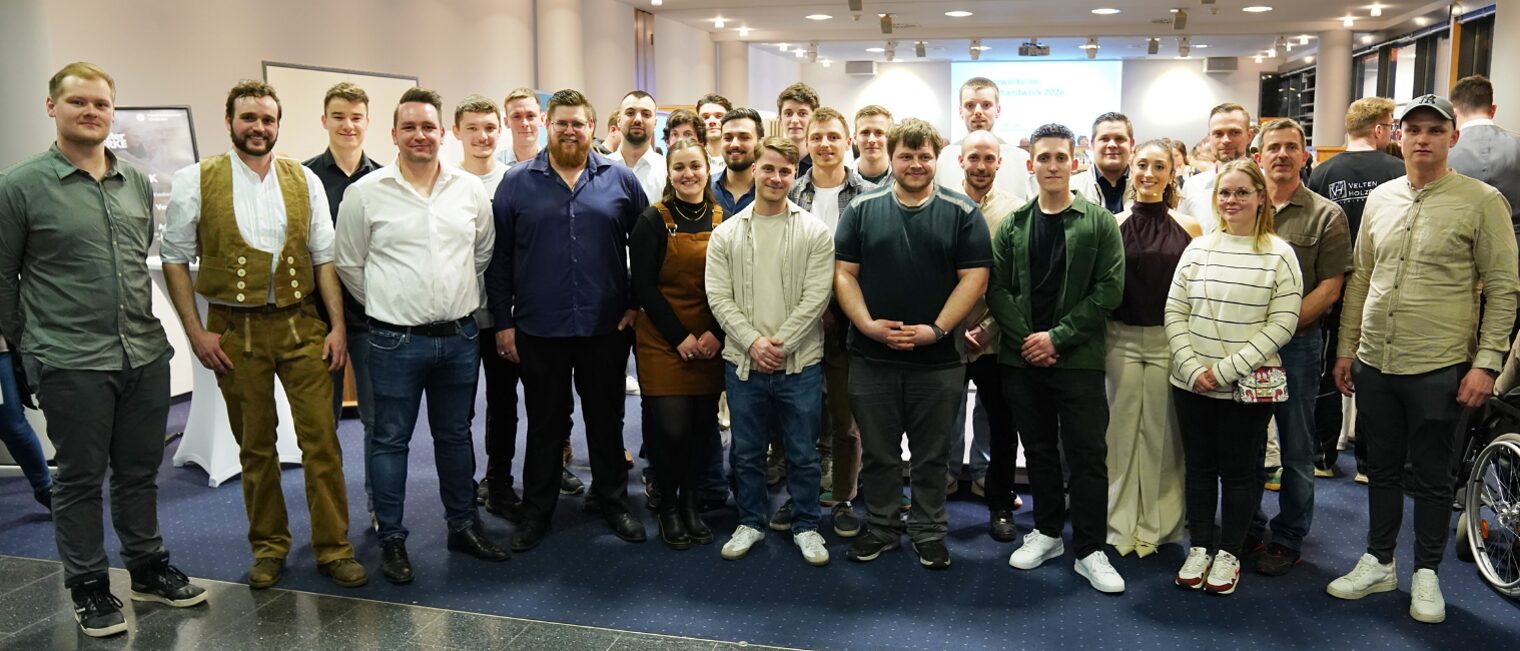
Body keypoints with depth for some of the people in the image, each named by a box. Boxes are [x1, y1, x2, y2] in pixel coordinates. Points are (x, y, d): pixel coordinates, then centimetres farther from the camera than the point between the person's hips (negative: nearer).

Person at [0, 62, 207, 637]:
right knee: (80, 479, 8)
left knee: (140, 471, 15)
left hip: (146, 354, 4)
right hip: (71, 365, -4)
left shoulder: (137, 182, 9)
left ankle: (148, 569, 30)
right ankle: (88, 587, 22)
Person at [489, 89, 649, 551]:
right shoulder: (517, 182, 1)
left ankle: (614, 502, 28)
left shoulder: (620, 180, 3)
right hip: (538, 330, 0)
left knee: (606, 418, 13)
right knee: (544, 423, 11)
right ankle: (537, 511, 25)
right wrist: (503, 321, -2)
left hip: (606, 327, 1)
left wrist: (637, 302, 2)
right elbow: (499, 258, 1)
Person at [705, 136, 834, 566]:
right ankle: (751, 522, 30)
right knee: (747, 452, 13)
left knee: (803, 452, 9)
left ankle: (805, 526, 25)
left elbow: (816, 297, -8)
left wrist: (779, 344, -13)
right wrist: (752, 342, -12)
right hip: (743, 361, 2)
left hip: (800, 362, -1)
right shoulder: (726, 234, 4)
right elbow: (719, 297, -1)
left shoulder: (813, 231, -2)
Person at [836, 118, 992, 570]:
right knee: (877, 453, 11)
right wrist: (867, 324, -11)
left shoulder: (962, 213, 1)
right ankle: (879, 529, 27)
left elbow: (975, 277, -4)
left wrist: (937, 329, -13)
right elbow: (844, 273, 2)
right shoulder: (862, 209, 5)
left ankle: (929, 533, 25)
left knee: (931, 455, 10)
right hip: (871, 357, 1)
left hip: (938, 359, -1)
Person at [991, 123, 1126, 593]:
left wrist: (1058, 336, -13)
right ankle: (1047, 532, 27)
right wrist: (1025, 339, -10)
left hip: (1078, 359, -3)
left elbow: (1109, 290, -7)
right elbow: (997, 289, 4)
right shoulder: (1013, 225, 7)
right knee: (1039, 449, 13)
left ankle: (1090, 551, 9)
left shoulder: (1099, 222, -1)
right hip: (1022, 358, 3)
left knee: (1087, 455, 0)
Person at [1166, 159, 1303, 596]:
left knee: (1239, 470, 8)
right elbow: (1174, 313, 4)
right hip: (1191, 384, 3)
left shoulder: (1279, 254, -4)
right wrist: (1192, 367, -8)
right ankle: (1199, 548, 26)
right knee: (1199, 466, 12)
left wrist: (1227, 369, -15)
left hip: (1248, 387, -3)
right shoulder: (1198, 248, 5)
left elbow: (1282, 324, -10)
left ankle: (1228, 553, 23)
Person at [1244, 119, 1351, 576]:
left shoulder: (1326, 215, -1)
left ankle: (1288, 540, 18)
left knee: (1296, 451, 6)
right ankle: (1247, 528, 25)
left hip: (1297, 344, -3)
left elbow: (1330, 286, -5)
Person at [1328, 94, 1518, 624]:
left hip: (1438, 369, -4)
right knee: (1382, 469, 16)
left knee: (1431, 477, 9)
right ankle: (1378, 563, 30)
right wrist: (1346, 349, 11)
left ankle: (1426, 573, 25)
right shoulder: (1380, 198, 7)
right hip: (1374, 365, 4)